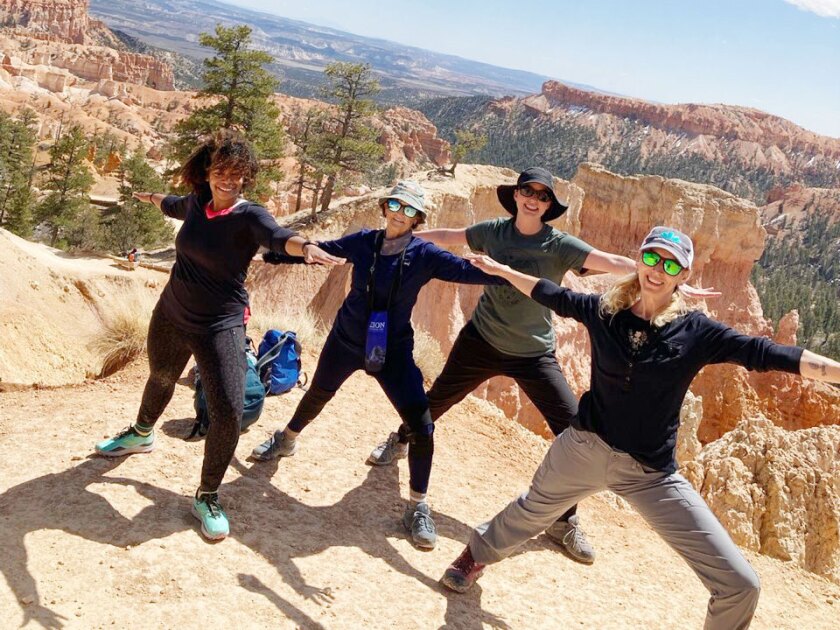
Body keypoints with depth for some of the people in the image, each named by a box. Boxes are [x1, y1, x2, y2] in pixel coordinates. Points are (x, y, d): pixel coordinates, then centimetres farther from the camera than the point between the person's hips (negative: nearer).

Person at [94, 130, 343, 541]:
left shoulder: (249, 216, -19)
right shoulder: (198, 202, -3)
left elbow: (277, 236, -42)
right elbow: (175, 207, 23)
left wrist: (304, 246, -65)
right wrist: (152, 198, 45)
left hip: (220, 326, -6)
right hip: (171, 315, 6)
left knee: (229, 412, -15)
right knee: (161, 378, 30)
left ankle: (207, 498, 6)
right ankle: (142, 434, 62)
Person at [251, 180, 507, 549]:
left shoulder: (424, 255, -14)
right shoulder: (363, 241, -9)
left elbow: (467, 270, -24)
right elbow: (319, 251, 0)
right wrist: (273, 254, -4)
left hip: (393, 351, -2)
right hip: (346, 340, 2)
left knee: (422, 428, -11)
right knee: (317, 395, 25)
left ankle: (417, 508, 8)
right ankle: (287, 440, 57)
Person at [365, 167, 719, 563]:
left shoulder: (559, 245, -14)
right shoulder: (493, 232, -6)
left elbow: (615, 263, -23)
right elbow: (447, 238, 10)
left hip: (534, 354, -1)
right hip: (481, 341, 2)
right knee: (437, 401, 17)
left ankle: (564, 523, 8)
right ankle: (400, 441, 52)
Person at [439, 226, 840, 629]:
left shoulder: (696, 333, -10)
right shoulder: (603, 310, -4)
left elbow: (767, 354, -19)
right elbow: (552, 296, 13)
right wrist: (501, 269, 23)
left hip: (651, 475, -1)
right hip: (583, 450, 1)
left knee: (740, 585, -8)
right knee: (531, 512, 28)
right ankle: (477, 554, 62)